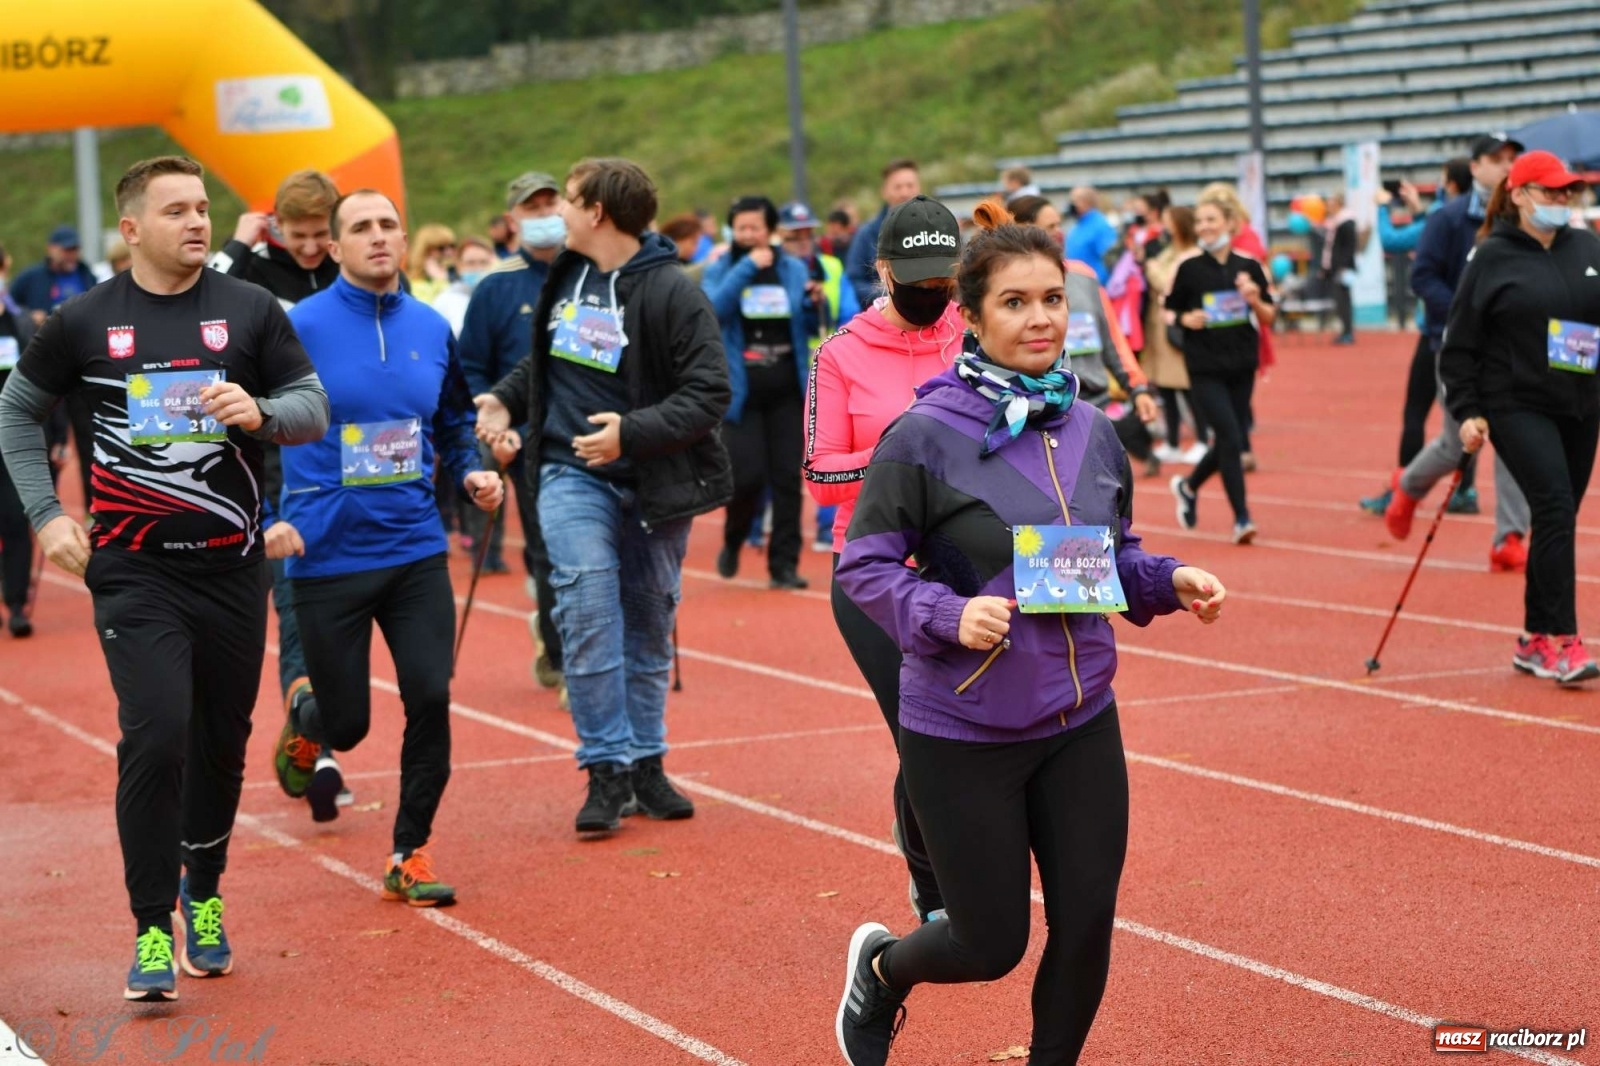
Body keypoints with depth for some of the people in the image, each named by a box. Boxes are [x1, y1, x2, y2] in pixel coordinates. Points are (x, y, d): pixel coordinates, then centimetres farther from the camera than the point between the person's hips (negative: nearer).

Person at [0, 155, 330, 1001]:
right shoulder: (84, 321, 0)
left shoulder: (249, 309, 1)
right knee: (156, 738, -13)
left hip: (231, 565, 2)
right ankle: (153, 930, -1)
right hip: (133, 571, -2)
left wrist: (262, 412, -19)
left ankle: (202, 893, 34)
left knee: (223, 741, 11)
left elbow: (314, 407, 3)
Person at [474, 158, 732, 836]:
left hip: (651, 481, -2)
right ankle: (606, 768, -9)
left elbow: (709, 394, -17)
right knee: (588, 607, -14)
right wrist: (506, 399, 6)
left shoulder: (672, 292, -13)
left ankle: (646, 762, 22)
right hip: (572, 474, 3)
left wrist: (633, 432, -27)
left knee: (649, 620, 9)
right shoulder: (564, 276, 6)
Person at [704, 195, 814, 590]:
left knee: (787, 478, 0)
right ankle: (733, 540, 21)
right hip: (741, 390, -2)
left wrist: (816, 305, -9)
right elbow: (712, 309, -17)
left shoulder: (794, 269, 6)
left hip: (787, 389, 2)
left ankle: (784, 563, 8)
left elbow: (812, 325, 12)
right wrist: (746, 268, -20)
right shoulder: (720, 270, 1)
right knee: (748, 476, -9)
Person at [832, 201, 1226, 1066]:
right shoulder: (925, 436, -15)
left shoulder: (1093, 434, 2)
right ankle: (881, 970, 39)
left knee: (1086, 929, 5)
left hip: (1081, 725, 5)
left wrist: (1170, 582, -5)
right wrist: (948, 616, -26)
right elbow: (864, 566, -10)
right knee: (993, 943, 5)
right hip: (961, 733, -5)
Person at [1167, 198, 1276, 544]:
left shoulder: (1249, 267, 2)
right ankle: (1241, 518, -3)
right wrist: (1186, 319, -16)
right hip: (1205, 369, -3)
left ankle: (1188, 486, 37)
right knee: (1230, 438, -12)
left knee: (1227, 441, 9)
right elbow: (1169, 311, 5)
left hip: (1242, 366, 3)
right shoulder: (1189, 269, -3)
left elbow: (1269, 318, 6)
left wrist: (1256, 301, -14)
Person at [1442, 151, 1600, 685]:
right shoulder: (1493, 258, -3)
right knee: (1555, 506, -18)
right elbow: (1459, 344, -2)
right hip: (1517, 407, -5)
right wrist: (1466, 412, -8)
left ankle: (1535, 641, 19)